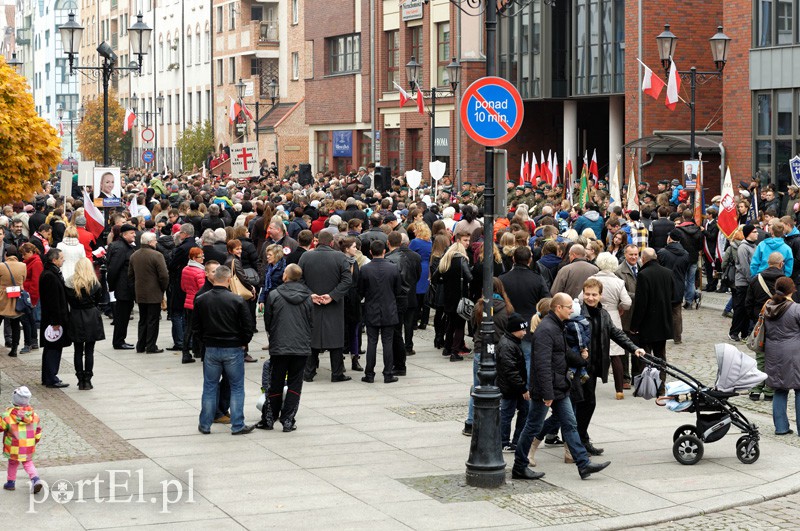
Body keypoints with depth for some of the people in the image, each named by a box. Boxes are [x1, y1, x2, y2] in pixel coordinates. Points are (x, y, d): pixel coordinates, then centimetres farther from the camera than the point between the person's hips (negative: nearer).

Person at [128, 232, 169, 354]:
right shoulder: (156, 255, -15)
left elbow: (130, 274, 12)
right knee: (153, 321, 1)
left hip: (140, 293, 6)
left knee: (143, 320, 15)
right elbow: (164, 275, -18)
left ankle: (140, 346, 17)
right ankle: (151, 347, 2)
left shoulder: (134, 256, 6)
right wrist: (163, 289, -2)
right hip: (154, 294, -6)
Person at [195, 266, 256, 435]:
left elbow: (196, 326, 5)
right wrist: (242, 342, 7)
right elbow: (249, 325, -8)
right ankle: (237, 426, 8)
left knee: (209, 387, 12)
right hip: (233, 349, -3)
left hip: (210, 349, 3)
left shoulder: (201, 300, -2)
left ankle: (205, 425, 17)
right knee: (237, 387, 8)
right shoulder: (237, 300, -12)